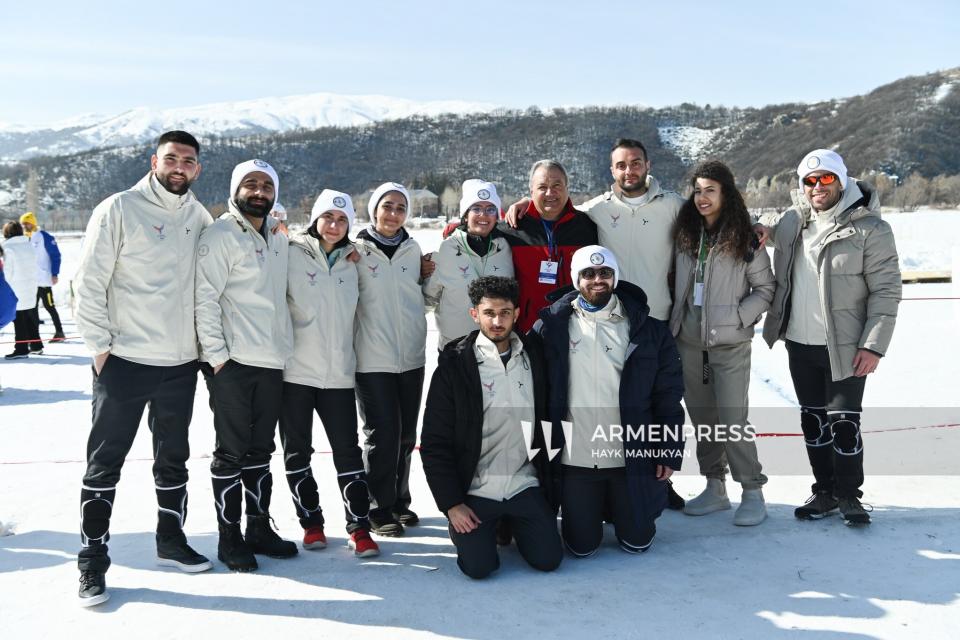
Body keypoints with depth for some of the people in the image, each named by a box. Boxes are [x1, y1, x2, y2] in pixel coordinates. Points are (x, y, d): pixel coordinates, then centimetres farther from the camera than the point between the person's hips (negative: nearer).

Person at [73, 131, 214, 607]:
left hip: (181, 363, 5)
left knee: (173, 459, 16)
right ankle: (93, 561, 13)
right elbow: (89, 283, -8)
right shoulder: (119, 209, -7)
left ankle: (171, 541, 32)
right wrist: (100, 346, -11)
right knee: (105, 462, 2)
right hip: (124, 361, -5)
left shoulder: (199, 216, 7)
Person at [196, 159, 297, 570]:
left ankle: (259, 527, 25)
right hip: (232, 363, -7)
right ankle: (229, 536, 12)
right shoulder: (220, 236, -8)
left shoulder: (278, 238, 15)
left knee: (261, 450, 14)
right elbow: (205, 298, -13)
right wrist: (216, 354, -16)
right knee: (231, 452, 1)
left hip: (272, 362, 7)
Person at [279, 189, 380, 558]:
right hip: (296, 371, -2)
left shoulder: (349, 264, 13)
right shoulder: (293, 254, -2)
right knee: (297, 451, 7)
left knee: (348, 451, 0)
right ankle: (311, 523, 20)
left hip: (338, 372, 3)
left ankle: (359, 527, 6)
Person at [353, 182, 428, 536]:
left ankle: (400, 500, 27)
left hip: (411, 356, 5)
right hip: (373, 358, -4)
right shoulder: (357, 250, -2)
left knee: (406, 434, 12)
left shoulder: (413, 249, 10)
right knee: (382, 434, -4)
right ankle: (380, 508, 10)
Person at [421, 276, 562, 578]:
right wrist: (452, 503, -11)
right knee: (478, 567, -13)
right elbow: (434, 443, -7)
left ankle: (512, 525, 25)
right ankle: (465, 529, 21)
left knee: (548, 559, -6)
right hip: (475, 491, -3)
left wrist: (550, 486, 7)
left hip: (525, 486, 3)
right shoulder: (454, 365, -8)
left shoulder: (534, 359, 3)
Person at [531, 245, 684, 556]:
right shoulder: (551, 326, -4)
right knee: (581, 546, 9)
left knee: (637, 542, 10)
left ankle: (618, 507, 41)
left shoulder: (649, 330, -1)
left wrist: (670, 453, -1)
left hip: (632, 457, 1)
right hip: (574, 458, 0)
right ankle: (590, 509, 41)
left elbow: (668, 396, 2)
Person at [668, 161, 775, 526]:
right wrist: (676, 321, 7)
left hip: (730, 344, -5)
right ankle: (715, 488, 25)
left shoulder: (744, 239, -6)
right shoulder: (685, 235, 7)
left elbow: (766, 288, -2)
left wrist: (738, 317, -12)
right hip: (689, 342, 5)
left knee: (732, 420, -5)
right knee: (702, 419, 12)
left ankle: (753, 493, 10)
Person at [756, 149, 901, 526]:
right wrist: (759, 228, 3)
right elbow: (767, 226, 28)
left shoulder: (869, 229, -10)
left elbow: (887, 290, -10)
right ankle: (825, 492, 29)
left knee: (844, 423, 1)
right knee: (812, 420, 13)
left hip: (845, 348, -5)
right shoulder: (791, 222, 5)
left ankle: (849, 495, 21)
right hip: (799, 343, 5)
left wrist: (874, 345, -15)